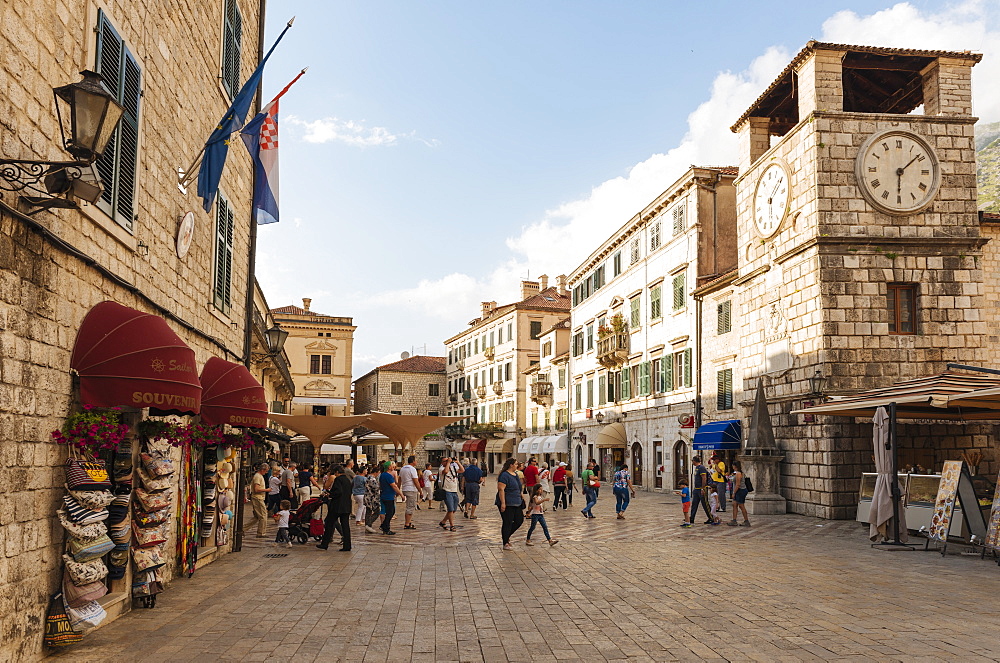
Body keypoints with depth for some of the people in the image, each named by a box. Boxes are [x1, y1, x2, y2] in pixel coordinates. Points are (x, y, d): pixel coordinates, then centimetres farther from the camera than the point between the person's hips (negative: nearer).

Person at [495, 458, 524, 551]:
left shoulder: (515, 474, 14)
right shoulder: (504, 475, -15)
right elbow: (501, 489, -20)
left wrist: (521, 499, 22)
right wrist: (503, 503, -25)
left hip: (516, 504, 9)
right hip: (507, 504, -9)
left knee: (520, 520, 8)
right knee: (508, 523, -2)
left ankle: (506, 535, 25)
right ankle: (506, 544, 9)